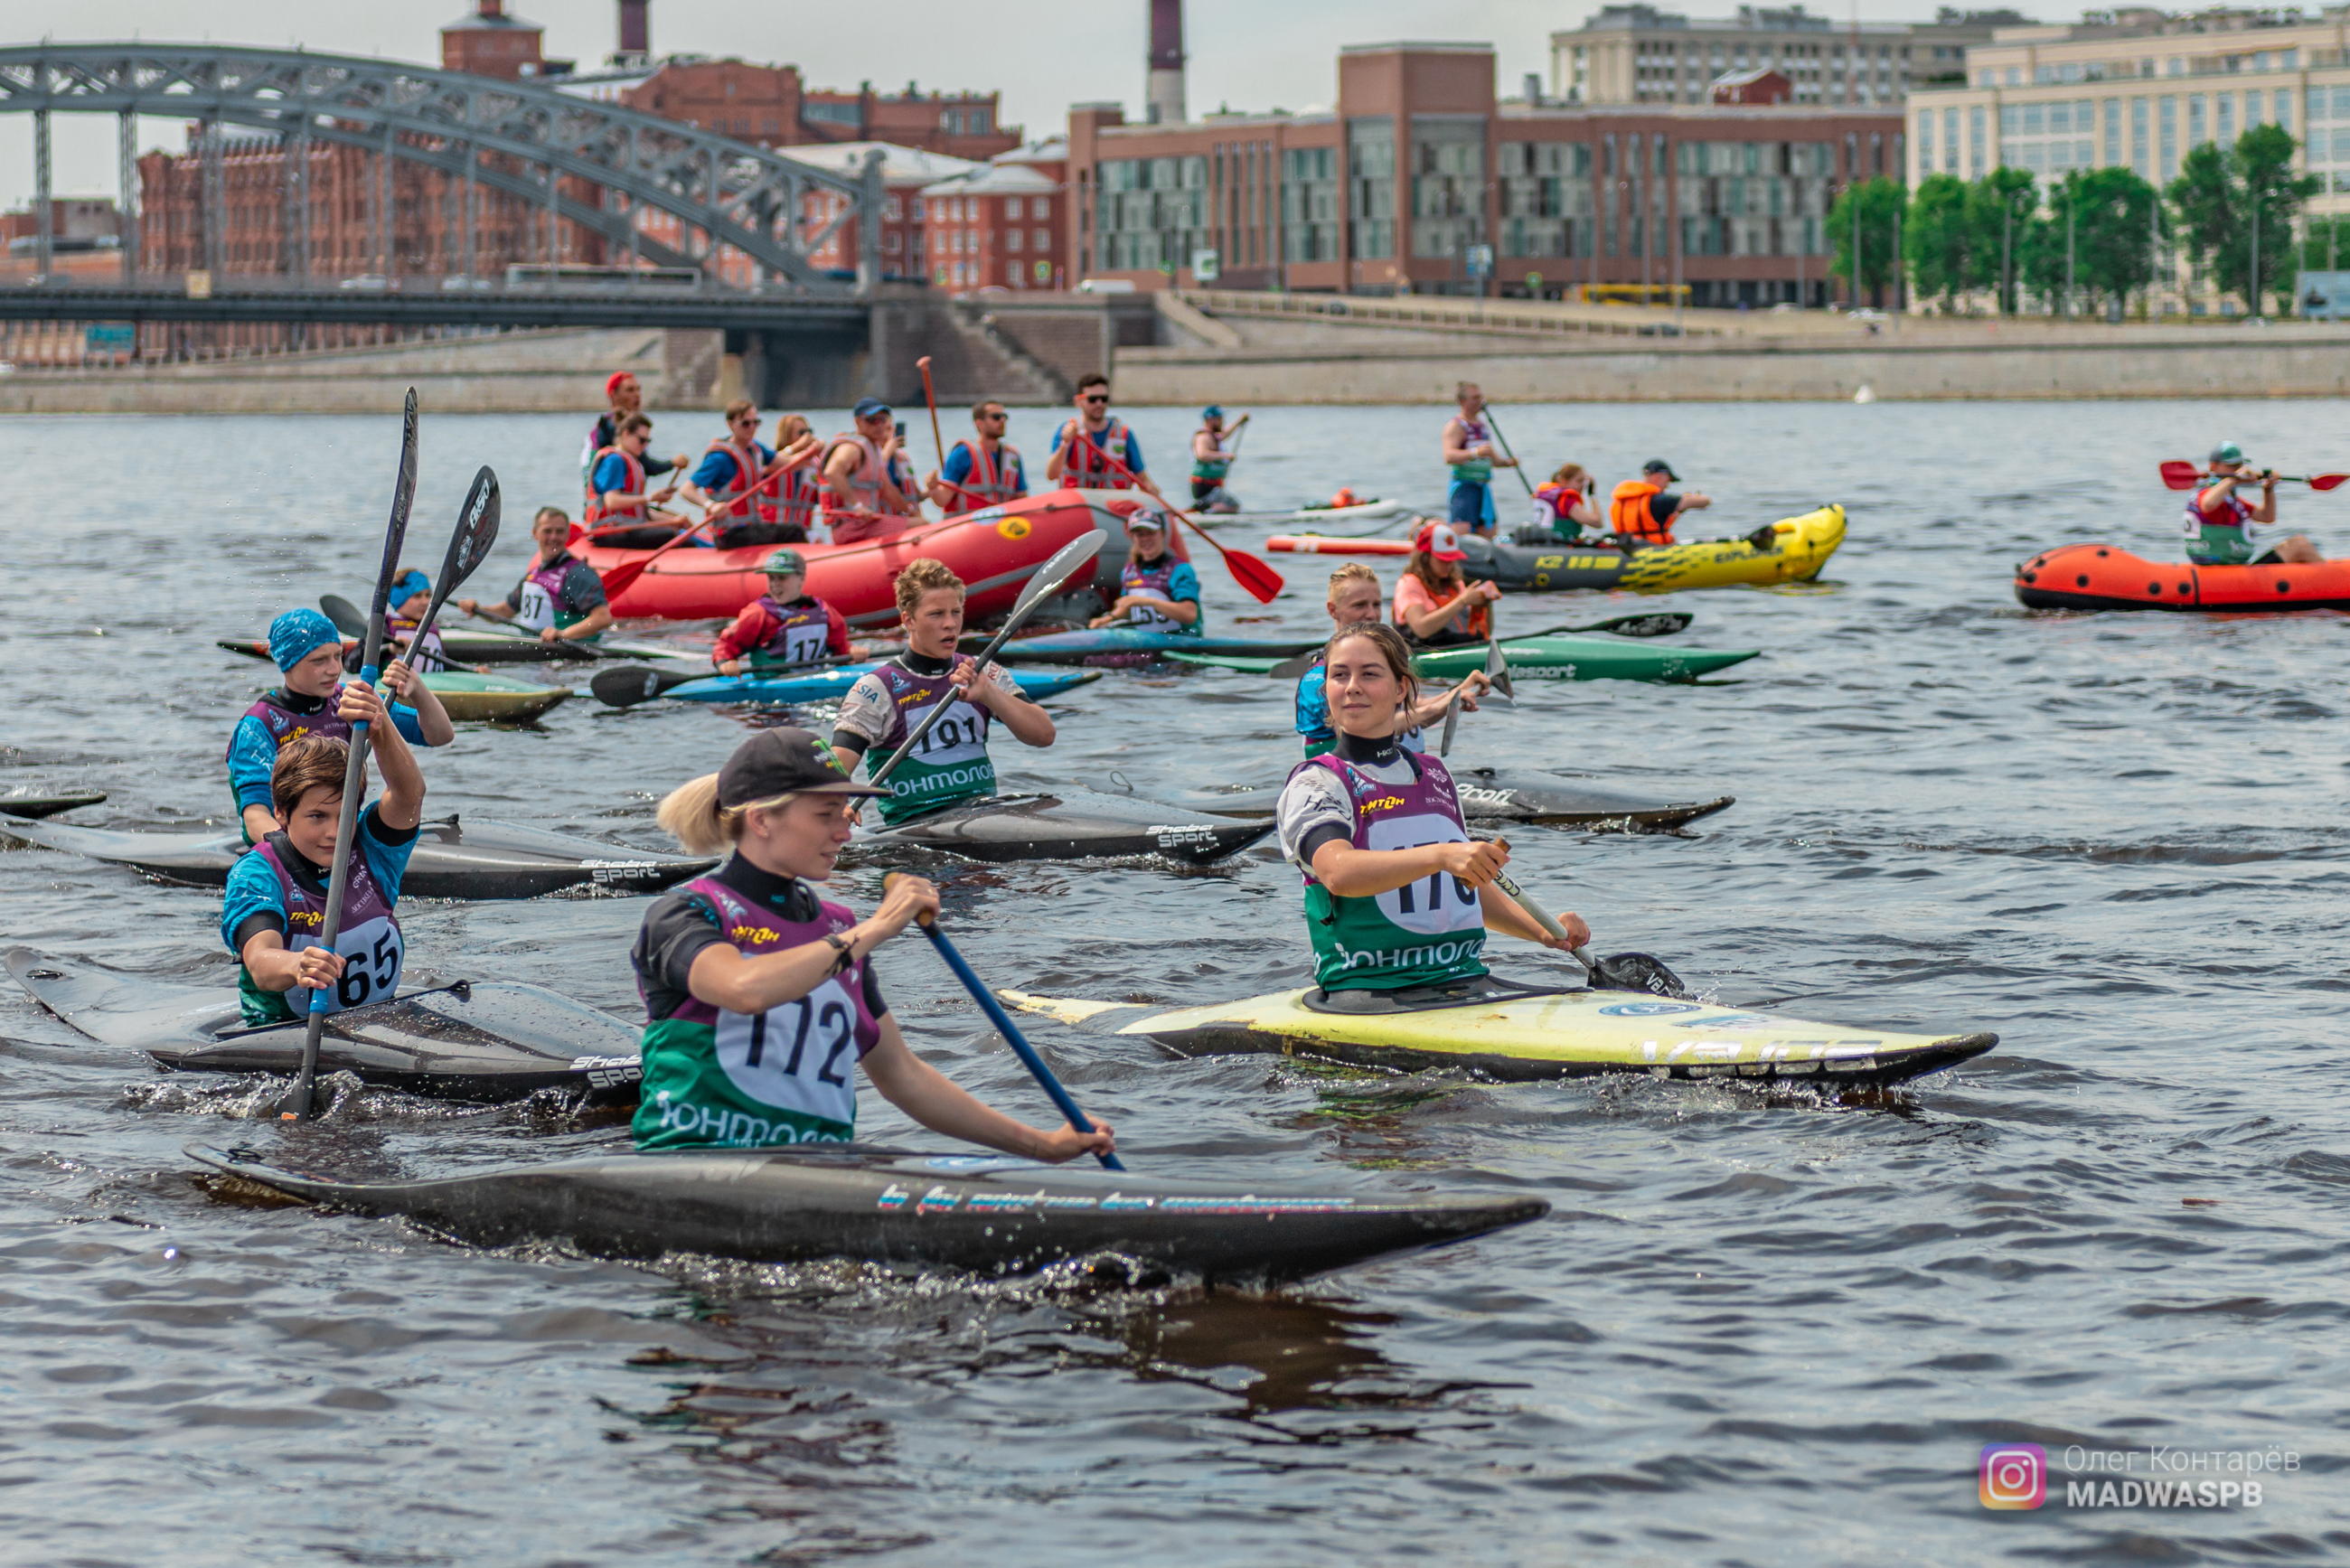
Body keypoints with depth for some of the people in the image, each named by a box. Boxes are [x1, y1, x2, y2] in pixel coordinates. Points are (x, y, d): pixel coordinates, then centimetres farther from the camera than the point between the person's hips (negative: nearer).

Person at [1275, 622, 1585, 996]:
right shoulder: (1315, 783, -1)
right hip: (1366, 988, -6)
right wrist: (1440, 856, -35)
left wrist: (1543, 932, 17)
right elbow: (1337, 873, -22)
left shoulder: (1433, 776, 20)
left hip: (1465, 982, 6)